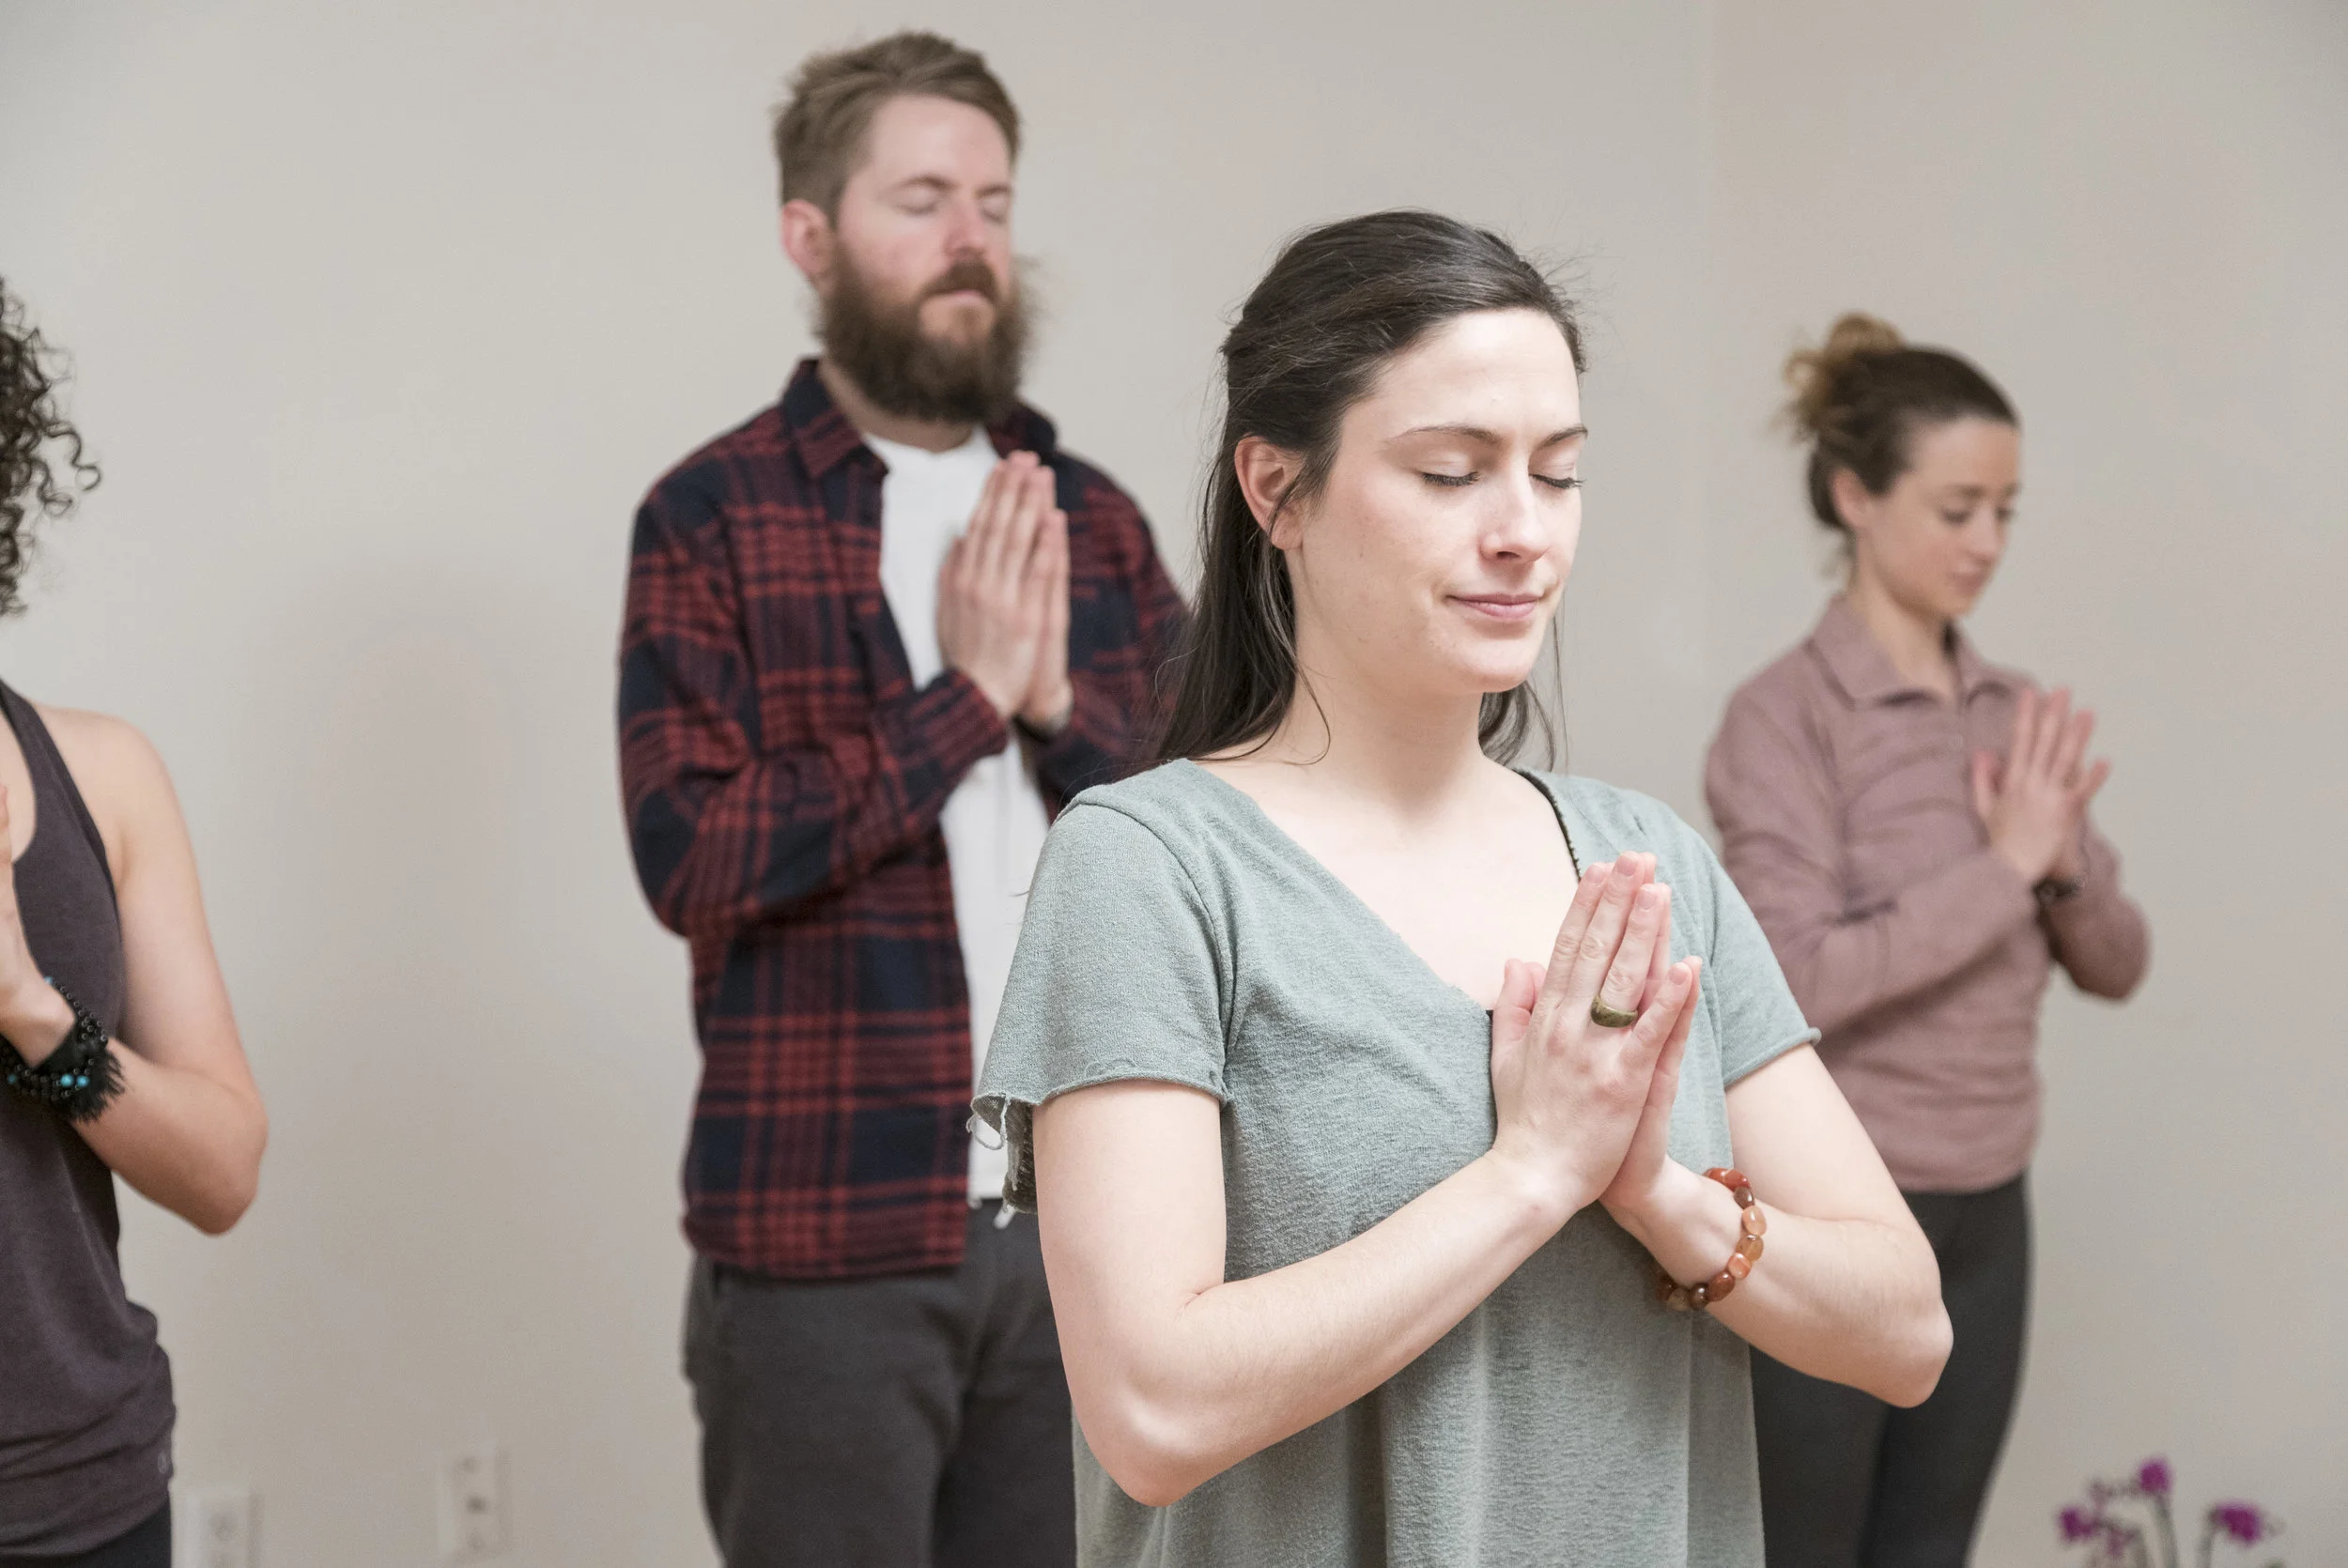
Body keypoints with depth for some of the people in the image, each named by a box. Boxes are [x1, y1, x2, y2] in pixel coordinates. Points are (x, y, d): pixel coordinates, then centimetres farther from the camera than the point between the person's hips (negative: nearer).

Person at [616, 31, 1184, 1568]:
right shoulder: (717, 514, -5)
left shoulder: (1092, 518, 9)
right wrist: (965, 698, -15)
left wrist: (1060, 705, -11)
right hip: (828, 1233, -4)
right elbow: (693, 854, -15)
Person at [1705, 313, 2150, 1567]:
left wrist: (2062, 865, -12)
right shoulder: (1785, 715, -13)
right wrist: (2002, 864, -20)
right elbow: (1798, 979, -23)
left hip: (1983, 1215, 6)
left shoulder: (2014, 712, 7)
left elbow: (2115, 965, 8)